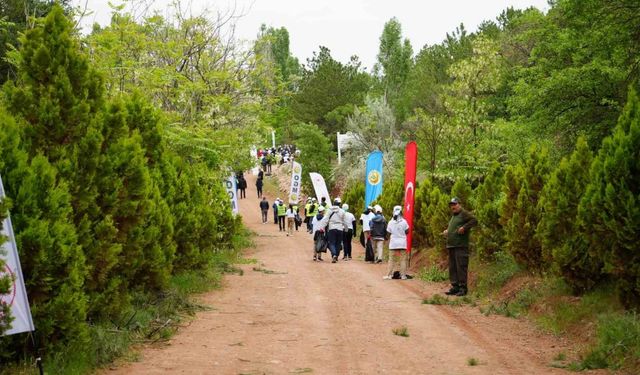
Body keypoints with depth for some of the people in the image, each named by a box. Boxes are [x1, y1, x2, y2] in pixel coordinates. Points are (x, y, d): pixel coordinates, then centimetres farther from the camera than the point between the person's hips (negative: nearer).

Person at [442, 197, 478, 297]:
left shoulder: (464, 213, -4)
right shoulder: (453, 216, 23)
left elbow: (474, 221, -16)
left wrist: (464, 227, -21)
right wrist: (447, 231, 19)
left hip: (461, 246, -9)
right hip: (451, 246, 10)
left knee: (461, 267, -10)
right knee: (452, 268, 10)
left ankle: (463, 288, -8)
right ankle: (455, 287, 15)